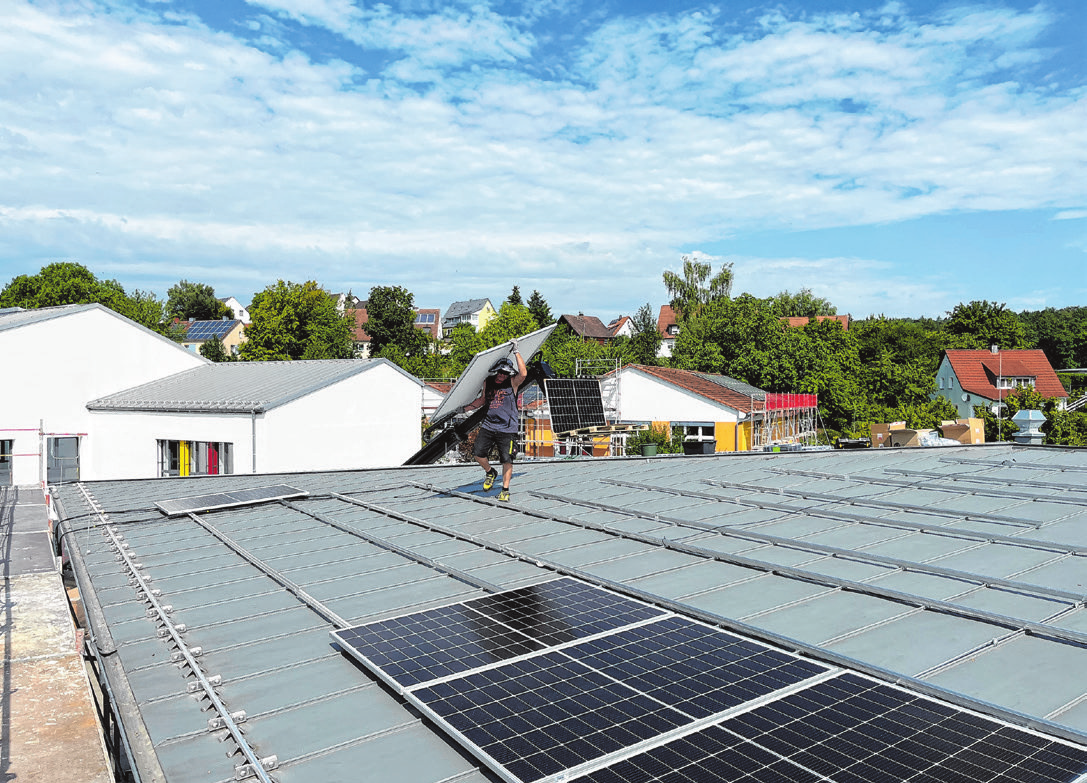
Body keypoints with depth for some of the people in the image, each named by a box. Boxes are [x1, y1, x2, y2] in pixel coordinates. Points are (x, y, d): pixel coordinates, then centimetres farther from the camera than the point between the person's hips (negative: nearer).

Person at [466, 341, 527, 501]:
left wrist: (516, 352, -25)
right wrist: (467, 407, 15)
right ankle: (490, 472, 28)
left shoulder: (513, 382, -5)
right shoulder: (488, 382, 7)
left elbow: (523, 373, -26)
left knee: (506, 460, -1)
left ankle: (505, 490, 14)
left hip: (507, 428, -4)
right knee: (478, 453, -1)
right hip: (488, 425, 4)